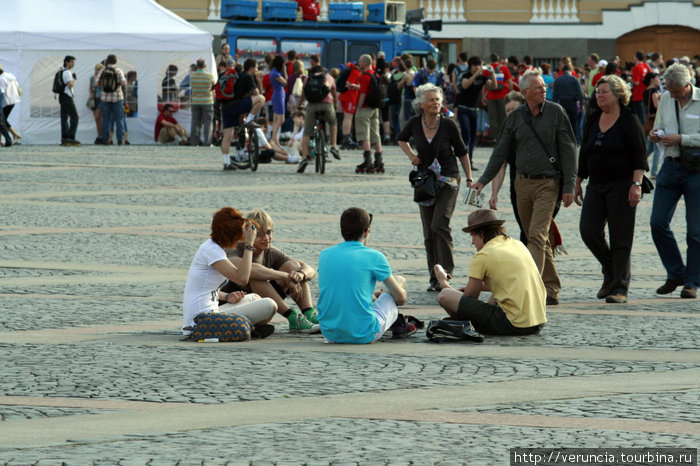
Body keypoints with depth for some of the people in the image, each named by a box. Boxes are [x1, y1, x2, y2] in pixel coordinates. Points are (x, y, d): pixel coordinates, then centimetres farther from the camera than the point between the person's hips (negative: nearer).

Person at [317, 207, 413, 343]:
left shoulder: (324, 255, 5)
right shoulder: (374, 257, -7)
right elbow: (401, 298, 2)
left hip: (330, 335, 5)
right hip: (363, 335, -5)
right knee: (400, 281, 19)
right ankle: (396, 325, 41)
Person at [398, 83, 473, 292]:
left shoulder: (448, 125, -9)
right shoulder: (414, 124, -4)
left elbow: (462, 152, 4)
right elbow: (402, 139, 19)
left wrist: (469, 178, 3)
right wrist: (411, 155, 2)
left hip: (448, 181, -3)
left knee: (440, 225, -19)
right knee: (428, 233, 4)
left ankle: (445, 273, -16)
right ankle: (434, 278, 12)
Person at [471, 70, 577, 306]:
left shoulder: (556, 112, -2)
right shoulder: (515, 118, 8)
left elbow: (568, 150, -2)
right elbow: (501, 151, 13)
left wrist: (568, 186, -8)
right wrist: (484, 180, 6)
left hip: (547, 182, -5)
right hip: (523, 183, 5)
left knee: (537, 235, -15)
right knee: (538, 238, 9)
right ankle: (552, 290, 17)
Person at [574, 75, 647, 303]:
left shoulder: (629, 121, -6)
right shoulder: (593, 120, 11)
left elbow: (639, 156, -9)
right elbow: (584, 153, 18)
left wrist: (636, 184, -18)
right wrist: (578, 182, 17)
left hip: (621, 185, -6)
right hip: (596, 186, 6)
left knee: (620, 238, -4)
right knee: (588, 230, -5)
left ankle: (620, 288, 1)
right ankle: (611, 272, 17)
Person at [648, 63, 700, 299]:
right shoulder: (665, 99, 9)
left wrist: (680, 139, -17)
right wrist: (656, 135, 0)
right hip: (671, 165, 5)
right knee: (658, 223, 0)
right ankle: (675, 274, 16)